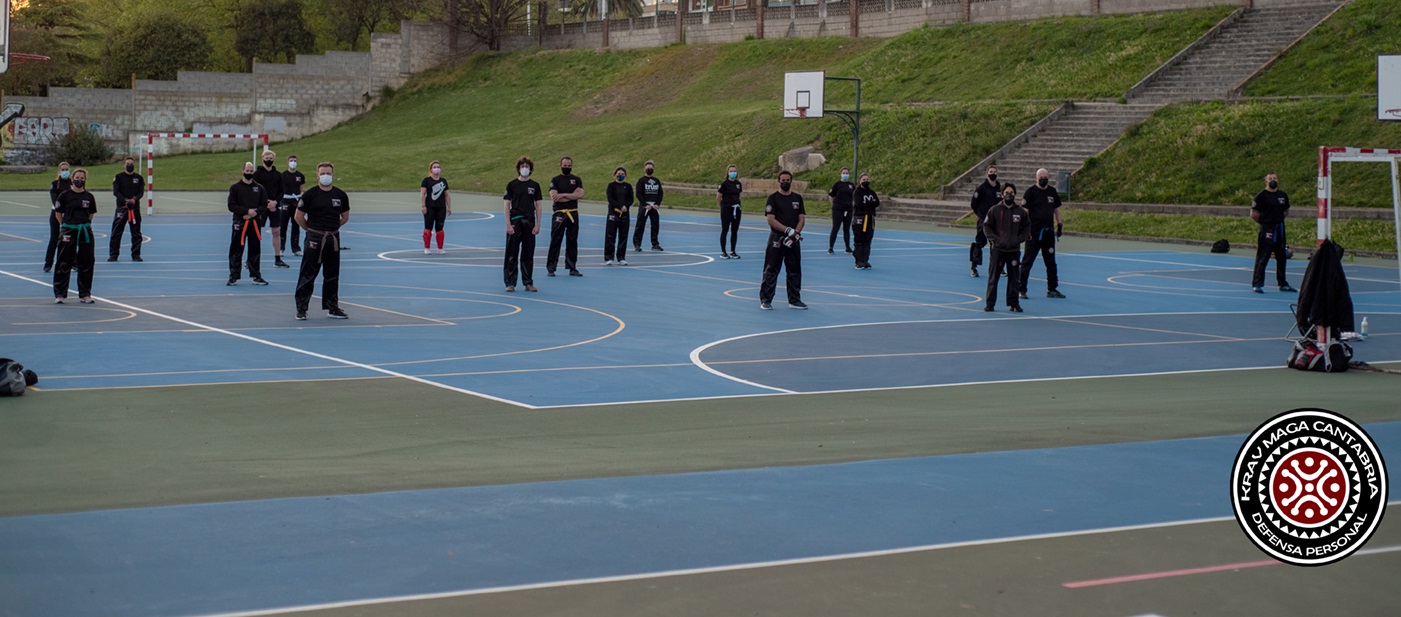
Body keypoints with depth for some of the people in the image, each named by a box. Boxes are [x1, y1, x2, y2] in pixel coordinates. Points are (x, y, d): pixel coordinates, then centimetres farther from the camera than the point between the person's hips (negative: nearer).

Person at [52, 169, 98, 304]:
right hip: (68, 231, -3)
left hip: (85, 232, 3)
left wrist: (84, 224, 8)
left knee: (86, 263, 5)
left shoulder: (89, 197, 4)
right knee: (64, 263, -2)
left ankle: (85, 294, 14)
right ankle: (59, 294, 5)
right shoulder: (65, 195, -3)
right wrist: (66, 225, 3)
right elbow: (58, 213, 4)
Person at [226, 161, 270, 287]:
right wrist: (247, 211, -14)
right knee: (236, 251, -2)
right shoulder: (235, 188, 2)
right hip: (239, 223, -2)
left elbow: (264, 205, 5)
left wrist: (254, 213, -12)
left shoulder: (259, 188, 9)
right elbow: (231, 206, -4)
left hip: (255, 223, 2)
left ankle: (256, 276, 15)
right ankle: (233, 277, 4)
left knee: (255, 251, 6)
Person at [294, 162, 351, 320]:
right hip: (314, 240, -4)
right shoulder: (310, 194, -6)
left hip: (333, 239, 4)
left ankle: (332, 308, 19)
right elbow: (299, 216, 1)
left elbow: (345, 216, 17)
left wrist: (332, 228, 12)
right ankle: (301, 308, 0)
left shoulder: (341, 195, 5)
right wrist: (310, 229, 6)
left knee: (332, 275, 10)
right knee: (308, 275, -4)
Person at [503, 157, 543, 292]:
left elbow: (538, 206, 9)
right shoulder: (512, 184, 1)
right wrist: (508, 224, -8)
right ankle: (510, 283, 5)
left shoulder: (535, 185, 7)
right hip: (515, 222, -2)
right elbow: (506, 205, -1)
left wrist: (538, 225, 2)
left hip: (529, 223, 2)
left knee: (528, 255, 6)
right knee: (512, 254, -1)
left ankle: (528, 283, 13)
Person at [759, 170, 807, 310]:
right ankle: (765, 300, 1)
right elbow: (770, 220, -11)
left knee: (795, 271, 9)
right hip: (776, 240, -4)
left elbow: (802, 219, 7)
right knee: (771, 271, -4)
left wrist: (795, 233, -10)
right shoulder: (773, 198, -3)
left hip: (793, 240, 4)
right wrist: (788, 230, -19)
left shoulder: (797, 198, 11)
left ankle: (794, 300, 19)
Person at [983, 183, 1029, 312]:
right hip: (997, 249, -2)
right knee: (993, 277, 1)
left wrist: (1019, 239, -2)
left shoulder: (1021, 212, 3)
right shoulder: (994, 210, -2)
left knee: (1014, 278, 6)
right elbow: (986, 227, 1)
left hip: (1014, 250, 2)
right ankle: (990, 303, 8)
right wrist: (996, 239, -9)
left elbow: (1026, 228, 13)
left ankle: (1014, 303, 14)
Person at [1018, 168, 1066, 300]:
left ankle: (1052, 289, 17)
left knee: (1051, 262, 9)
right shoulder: (1031, 191, -6)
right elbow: (1024, 210, -9)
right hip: (1034, 232, -5)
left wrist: (1059, 225, 12)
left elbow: (1057, 208, 18)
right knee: (1027, 261, -2)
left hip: (1049, 231, 5)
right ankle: (1021, 289, 3)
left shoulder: (1052, 191, 9)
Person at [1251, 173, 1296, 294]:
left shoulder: (1283, 195, 9)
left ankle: (1283, 284, 24)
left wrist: (1278, 219, 9)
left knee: (1282, 258, 13)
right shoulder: (1261, 196, -8)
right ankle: (1257, 284, -3)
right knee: (1262, 258, -7)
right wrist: (1264, 221, -2)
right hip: (1266, 230, -6)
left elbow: (1286, 211, 22)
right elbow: (1253, 214, -9)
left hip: (1280, 229, 6)